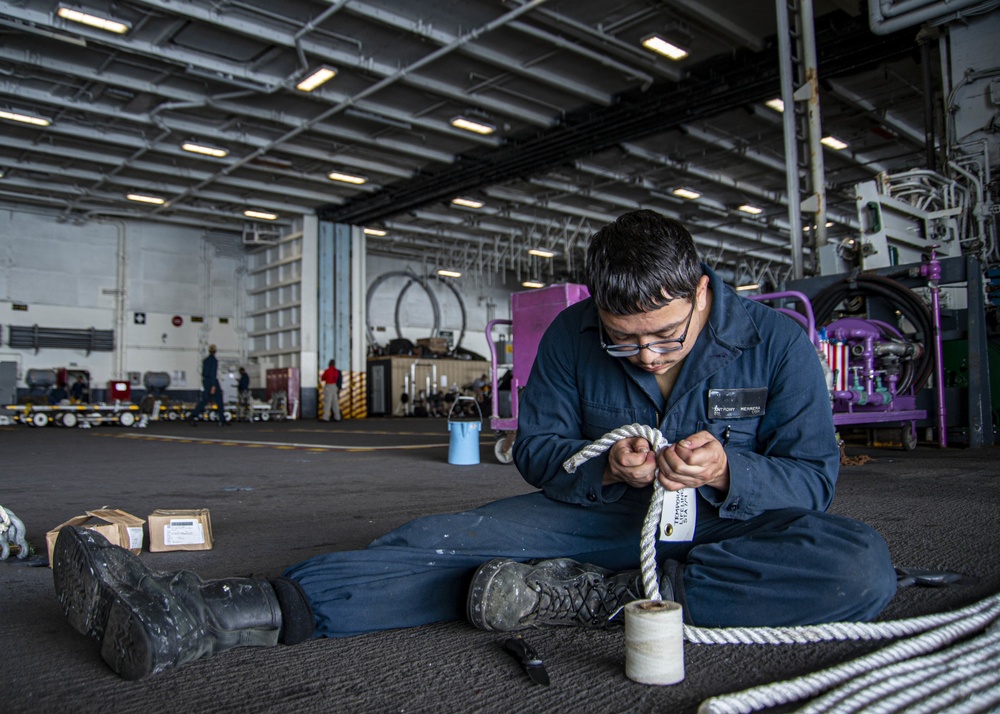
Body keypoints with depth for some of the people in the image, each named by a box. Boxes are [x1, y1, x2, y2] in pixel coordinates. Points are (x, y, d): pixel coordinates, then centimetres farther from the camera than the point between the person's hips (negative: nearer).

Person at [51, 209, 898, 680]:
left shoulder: (777, 342, -12)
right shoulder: (571, 337, -8)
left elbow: (813, 477, -10)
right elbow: (536, 446, -4)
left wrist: (728, 470, -32)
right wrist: (602, 466, -25)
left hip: (730, 524, 0)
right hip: (608, 510, 1)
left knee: (863, 566, -32)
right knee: (450, 543, -21)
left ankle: (589, 594, -34)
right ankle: (203, 616, -32)